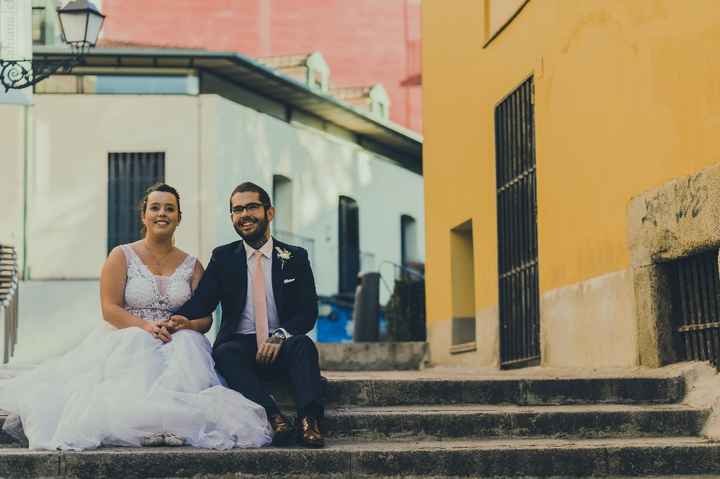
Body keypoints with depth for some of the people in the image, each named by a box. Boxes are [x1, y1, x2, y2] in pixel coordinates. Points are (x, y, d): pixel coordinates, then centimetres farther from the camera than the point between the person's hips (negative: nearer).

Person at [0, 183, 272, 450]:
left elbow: (206, 318, 8)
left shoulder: (192, 266, 14)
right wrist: (145, 326, -20)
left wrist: (181, 325, -16)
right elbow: (109, 308, -3)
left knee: (187, 349, -31)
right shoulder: (122, 256, 7)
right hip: (127, 340, -2)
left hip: (179, 344, 2)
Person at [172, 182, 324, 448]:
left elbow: (308, 312, 1)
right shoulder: (222, 258, 12)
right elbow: (202, 300, 0)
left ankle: (309, 421, -45)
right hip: (240, 346, 0)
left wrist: (279, 336, -19)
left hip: (283, 348, 0)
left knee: (303, 344, -33)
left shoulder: (295, 257, 9)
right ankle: (274, 418, -46)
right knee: (224, 353, -33)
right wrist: (182, 318, -24)